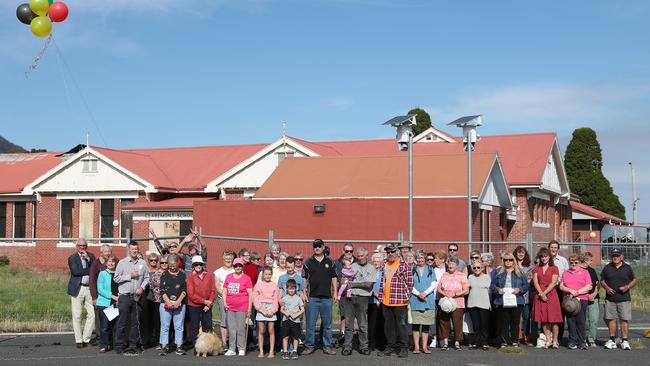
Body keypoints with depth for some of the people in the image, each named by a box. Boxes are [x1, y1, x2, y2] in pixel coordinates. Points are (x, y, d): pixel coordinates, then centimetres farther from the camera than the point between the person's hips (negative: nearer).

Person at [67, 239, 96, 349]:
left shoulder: (91, 256, 13)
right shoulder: (72, 258, 3)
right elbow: (75, 271, -13)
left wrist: (88, 259, -9)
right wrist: (89, 270, -9)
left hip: (90, 289, 3)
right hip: (77, 289, -3)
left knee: (92, 314, -2)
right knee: (77, 316, 0)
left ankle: (86, 339, 8)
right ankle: (78, 340, 8)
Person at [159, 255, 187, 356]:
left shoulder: (183, 274, 7)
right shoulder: (164, 275, 8)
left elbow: (185, 290, 2)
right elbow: (162, 290, 1)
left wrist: (178, 302, -9)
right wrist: (169, 302, -10)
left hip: (179, 304, 0)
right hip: (166, 304, 0)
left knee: (179, 326, 1)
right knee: (165, 326, -1)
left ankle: (179, 347, 5)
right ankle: (164, 347, 2)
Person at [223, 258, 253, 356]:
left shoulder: (246, 278, -2)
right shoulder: (229, 277, 10)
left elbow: (250, 294, -2)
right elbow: (225, 291, 15)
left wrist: (249, 309, -6)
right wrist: (225, 302, 2)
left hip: (242, 308, -4)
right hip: (230, 308, 4)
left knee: (241, 329, 0)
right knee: (231, 329, 8)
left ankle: (241, 349, 9)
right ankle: (231, 349, 15)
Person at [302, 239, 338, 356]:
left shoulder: (329, 261, 8)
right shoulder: (308, 262, 5)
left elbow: (334, 278, 11)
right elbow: (304, 279, 5)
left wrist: (335, 293, 5)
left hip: (327, 297, 1)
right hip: (312, 297, -1)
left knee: (327, 324, 6)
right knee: (311, 324, 1)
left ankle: (327, 346, 14)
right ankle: (309, 346, 9)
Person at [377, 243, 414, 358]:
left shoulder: (403, 264, -6)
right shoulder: (385, 265, 14)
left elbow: (410, 282, -6)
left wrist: (406, 296, -6)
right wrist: (381, 297, 15)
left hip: (399, 301, -6)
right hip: (386, 301, 6)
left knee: (401, 324, 0)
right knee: (388, 325, 11)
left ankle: (403, 347, 7)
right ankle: (391, 346, 19)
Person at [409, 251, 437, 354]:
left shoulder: (430, 270, 11)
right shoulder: (412, 270, 9)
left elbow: (434, 284, 2)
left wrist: (425, 293, -12)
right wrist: (418, 294, -12)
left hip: (428, 300, 1)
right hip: (415, 300, -1)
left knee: (426, 325, 1)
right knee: (415, 324, -2)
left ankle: (424, 346, 7)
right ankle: (416, 346, 2)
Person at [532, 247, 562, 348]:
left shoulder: (554, 268, 5)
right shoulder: (537, 268, 13)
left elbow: (553, 282, -5)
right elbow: (535, 282, 3)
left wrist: (545, 293, -13)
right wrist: (541, 293, -9)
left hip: (551, 294, -3)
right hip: (540, 295, 3)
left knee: (553, 319, -5)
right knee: (543, 319, 1)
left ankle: (555, 340, 0)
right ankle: (548, 340, 5)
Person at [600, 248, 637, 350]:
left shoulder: (627, 268, 7)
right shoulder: (607, 268, 8)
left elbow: (634, 280, 12)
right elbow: (602, 281, 13)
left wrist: (627, 287, -7)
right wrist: (607, 288, -6)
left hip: (624, 299, -1)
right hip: (610, 299, 1)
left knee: (624, 319, -3)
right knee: (611, 319, 2)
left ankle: (624, 341, 2)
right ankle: (612, 340, 11)